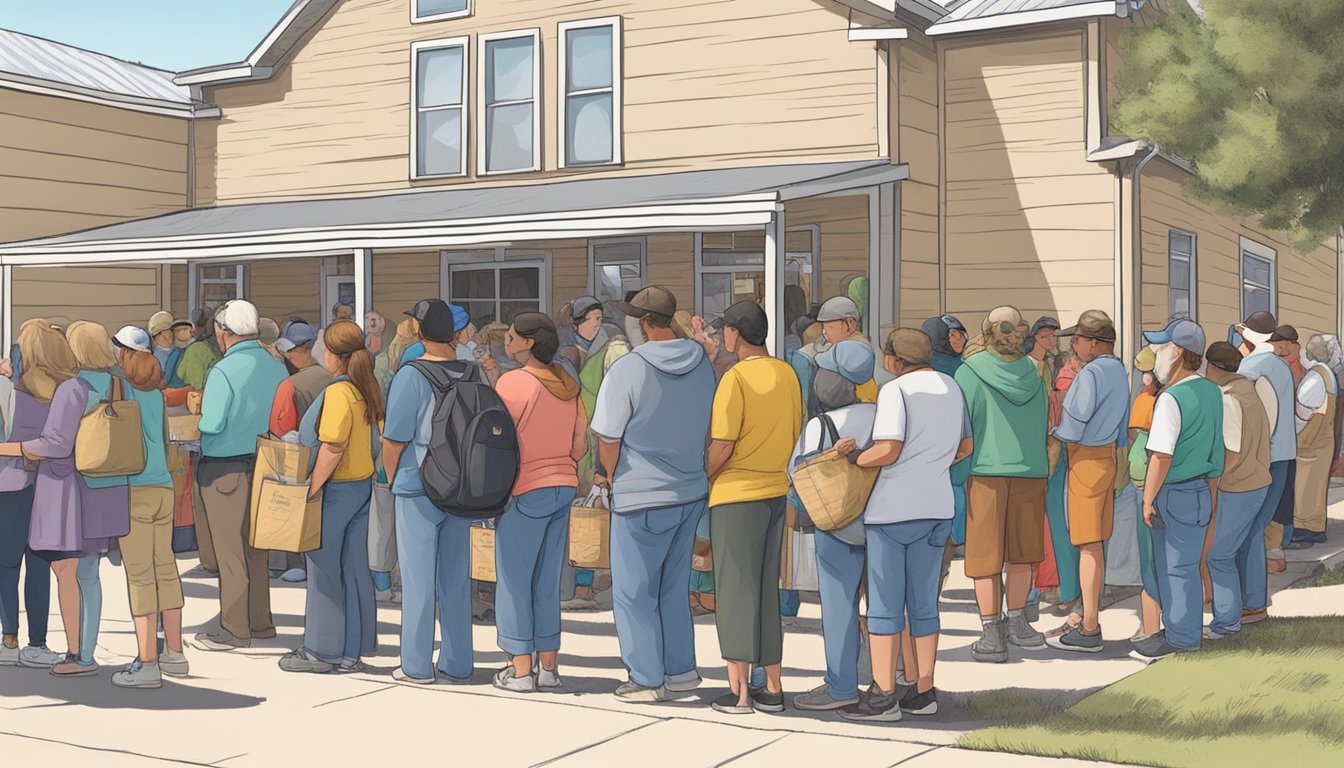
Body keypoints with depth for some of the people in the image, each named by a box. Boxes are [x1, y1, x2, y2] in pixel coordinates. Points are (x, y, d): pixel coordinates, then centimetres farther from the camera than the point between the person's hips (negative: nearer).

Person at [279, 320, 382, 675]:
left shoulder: (338, 393, -19)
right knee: (354, 569, 12)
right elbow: (376, 436, 12)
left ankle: (321, 651, 11)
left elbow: (332, 448, -24)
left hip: (335, 490, -8)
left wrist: (310, 490, -18)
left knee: (325, 570, 2)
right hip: (362, 486, 8)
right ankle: (352, 650, 18)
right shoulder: (367, 388, 6)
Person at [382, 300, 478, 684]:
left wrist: (392, 479, 5)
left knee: (418, 576, 3)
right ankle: (457, 664, 17)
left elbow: (394, 439, -11)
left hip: (418, 487, -5)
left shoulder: (411, 375, -13)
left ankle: (417, 665, 9)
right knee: (456, 577, 11)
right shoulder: (472, 372, 2)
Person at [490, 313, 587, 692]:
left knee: (514, 580, 3)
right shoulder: (568, 384, 7)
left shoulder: (513, 382, -13)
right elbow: (580, 445, 8)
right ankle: (549, 667, 17)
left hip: (526, 491, -7)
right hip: (564, 487, 7)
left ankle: (520, 671, 6)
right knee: (548, 580, 13)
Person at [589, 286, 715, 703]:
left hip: (641, 497, -6)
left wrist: (612, 477, 6)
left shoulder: (627, 369, -17)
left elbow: (608, 436, -11)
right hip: (692, 492, 6)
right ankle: (681, 669, 24)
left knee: (634, 591, 6)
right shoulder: (701, 363, 2)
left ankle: (647, 679, 10)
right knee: (674, 587, 19)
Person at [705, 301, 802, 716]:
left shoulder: (736, 377, -14)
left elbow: (723, 446, -17)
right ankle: (772, 688, 18)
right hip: (777, 492, 7)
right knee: (767, 588, 14)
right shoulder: (787, 374, 7)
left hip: (736, 494, -6)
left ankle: (739, 691, 6)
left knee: (736, 590, 1)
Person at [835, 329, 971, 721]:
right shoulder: (951, 387, 12)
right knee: (924, 603, 12)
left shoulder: (896, 389, -11)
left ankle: (883, 695, 0)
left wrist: (851, 460, -6)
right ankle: (923, 692, 16)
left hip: (893, 508, -7)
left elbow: (888, 451, -19)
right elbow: (966, 446, 19)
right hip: (938, 507, 7)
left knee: (884, 604, -1)